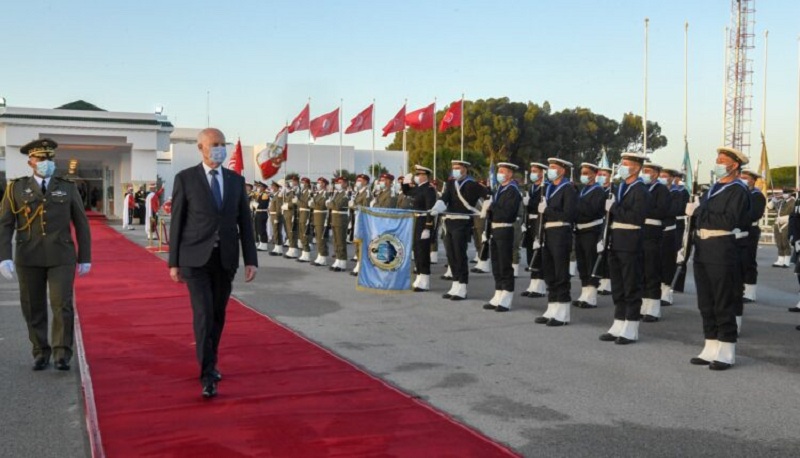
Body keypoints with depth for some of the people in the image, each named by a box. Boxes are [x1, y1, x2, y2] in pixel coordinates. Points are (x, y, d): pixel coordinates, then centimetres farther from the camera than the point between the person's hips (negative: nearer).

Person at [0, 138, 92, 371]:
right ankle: (41, 353, 19)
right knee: (34, 308, 6)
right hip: (29, 257, 1)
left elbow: (81, 225, 8)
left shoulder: (68, 188, 5)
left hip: (61, 257, -1)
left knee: (62, 305, -10)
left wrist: (85, 258, 5)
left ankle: (62, 355, -2)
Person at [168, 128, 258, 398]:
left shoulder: (236, 180, 6)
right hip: (196, 258, -4)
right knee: (203, 314, -12)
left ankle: (210, 363, 31)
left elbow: (244, 222, 6)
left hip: (226, 258, 4)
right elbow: (177, 222, -2)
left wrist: (251, 259, 0)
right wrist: (174, 262, -3)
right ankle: (208, 375, -6)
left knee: (218, 314, 13)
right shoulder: (185, 179, -3)